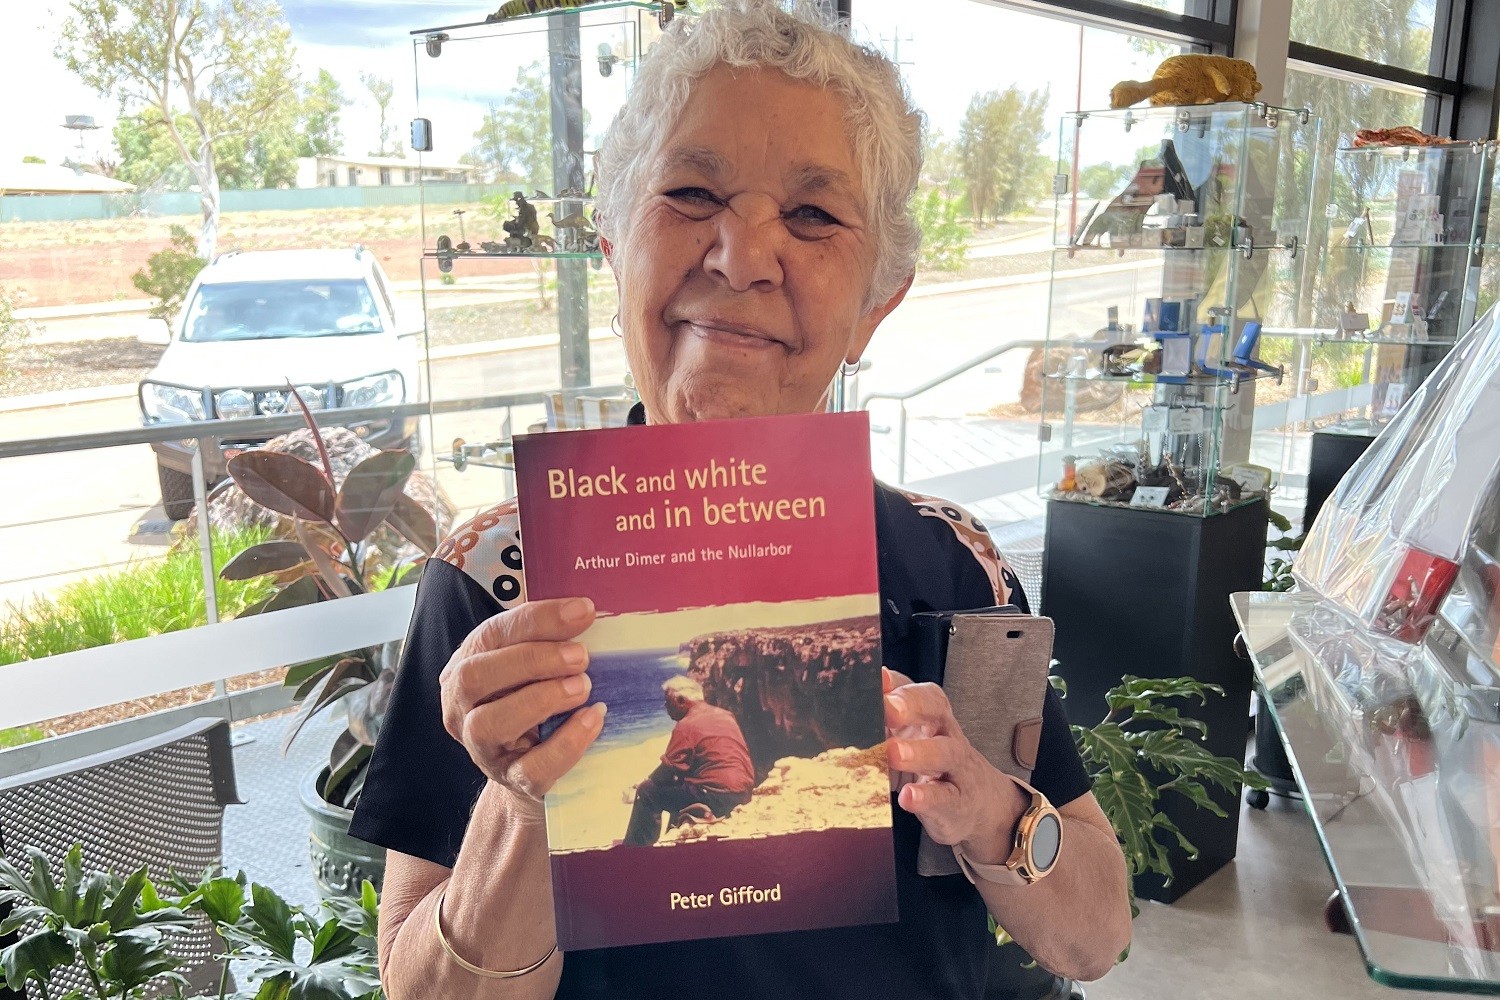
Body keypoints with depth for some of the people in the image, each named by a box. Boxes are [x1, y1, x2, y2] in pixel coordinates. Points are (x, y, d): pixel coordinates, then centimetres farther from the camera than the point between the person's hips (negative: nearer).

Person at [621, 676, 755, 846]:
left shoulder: (687, 725, -10)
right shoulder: (726, 715, 14)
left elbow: (669, 770, -9)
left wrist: (645, 784, 10)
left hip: (716, 797, -9)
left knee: (647, 793, 2)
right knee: (679, 785, 32)